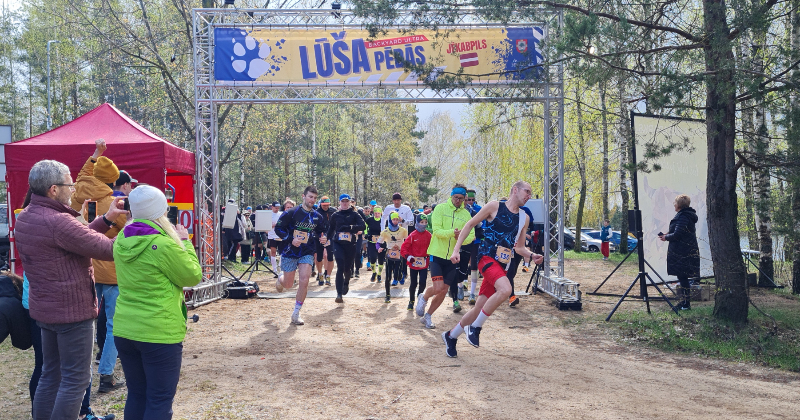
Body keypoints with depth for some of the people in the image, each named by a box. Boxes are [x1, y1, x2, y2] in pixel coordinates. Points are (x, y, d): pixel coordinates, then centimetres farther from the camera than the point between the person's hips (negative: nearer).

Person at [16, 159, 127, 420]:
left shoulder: (24, 218, 6)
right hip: (72, 311, -9)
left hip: (43, 309, 9)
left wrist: (107, 219, 3)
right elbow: (109, 250, -24)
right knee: (76, 379, 1)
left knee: (51, 374, 19)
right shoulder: (58, 222, -24)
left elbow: (78, 237, 8)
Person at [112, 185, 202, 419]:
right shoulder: (164, 245, -19)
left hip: (125, 330, 7)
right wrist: (185, 242, 3)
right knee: (159, 399, 5)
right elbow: (193, 276, -7)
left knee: (136, 394, 18)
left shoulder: (122, 241, 3)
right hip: (160, 333, -7)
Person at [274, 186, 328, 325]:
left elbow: (321, 232, 15)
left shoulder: (318, 217, 3)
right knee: (288, 284, 7)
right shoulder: (291, 213, -10)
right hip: (290, 252, -2)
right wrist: (290, 240, -20)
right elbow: (278, 228, -7)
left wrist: (323, 239, -8)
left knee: (304, 281, -13)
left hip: (307, 254, 2)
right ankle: (280, 279, 48)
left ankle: (296, 313, 2)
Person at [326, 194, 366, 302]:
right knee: (340, 267, -13)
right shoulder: (335, 215, 10)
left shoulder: (354, 215, 4)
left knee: (347, 268, 9)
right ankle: (339, 294, -14)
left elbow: (363, 226, -10)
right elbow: (330, 230, 18)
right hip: (338, 244, 0)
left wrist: (350, 227, -24)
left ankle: (346, 283, 44)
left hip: (351, 244, 0)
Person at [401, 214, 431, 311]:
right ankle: (411, 301, 25)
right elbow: (404, 247, -8)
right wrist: (407, 256, -22)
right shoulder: (413, 235, -7)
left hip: (424, 263, 1)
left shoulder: (429, 235, 2)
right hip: (413, 263, -1)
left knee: (422, 283, -7)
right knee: (413, 283, 7)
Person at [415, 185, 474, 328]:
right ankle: (423, 298, 18)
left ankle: (427, 316, 26)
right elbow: (436, 230, -14)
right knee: (438, 287, -15)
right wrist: (452, 233, -30)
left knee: (444, 291, 7)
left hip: (452, 257, 4)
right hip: (437, 254, -4)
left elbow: (471, 236, 3)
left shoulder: (466, 214, 6)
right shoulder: (440, 208, -5)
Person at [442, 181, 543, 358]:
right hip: (487, 257, -6)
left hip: (502, 265, 6)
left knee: (480, 307, 8)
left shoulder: (524, 218, 14)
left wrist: (532, 255, -2)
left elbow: (520, 247, 20)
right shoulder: (495, 206, -3)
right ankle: (475, 328, -15)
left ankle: (451, 336, 30)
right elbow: (470, 224, 1)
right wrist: (456, 249, -5)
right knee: (505, 289, -32)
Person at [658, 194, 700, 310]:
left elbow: (677, 235, -21)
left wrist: (666, 237, -5)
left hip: (683, 252, -10)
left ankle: (686, 303, -3)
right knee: (682, 277, 14)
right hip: (686, 251, 10)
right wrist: (668, 234, 13)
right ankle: (685, 301, 20)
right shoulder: (687, 215, 16)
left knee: (682, 277, -6)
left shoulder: (683, 217, -17)